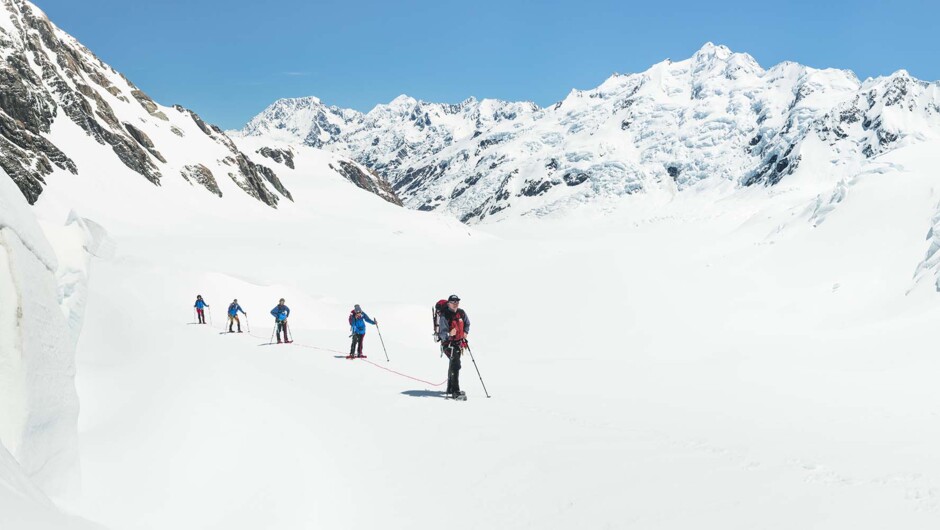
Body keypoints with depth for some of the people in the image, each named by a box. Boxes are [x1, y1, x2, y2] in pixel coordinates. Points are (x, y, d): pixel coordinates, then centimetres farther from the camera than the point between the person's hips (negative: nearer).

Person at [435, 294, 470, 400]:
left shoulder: (461, 313, -3)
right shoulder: (444, 316, -23)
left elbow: (467, 323, 18)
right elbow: (442, 334, -27)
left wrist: (465, 332, 3)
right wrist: (449, 335, -46)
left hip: (459, 343, 8)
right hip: (448, 343, -8)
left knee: (453, 365, 22)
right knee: (456, 364, -23)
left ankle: (450, 389, 39)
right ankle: (455, 392, -25)